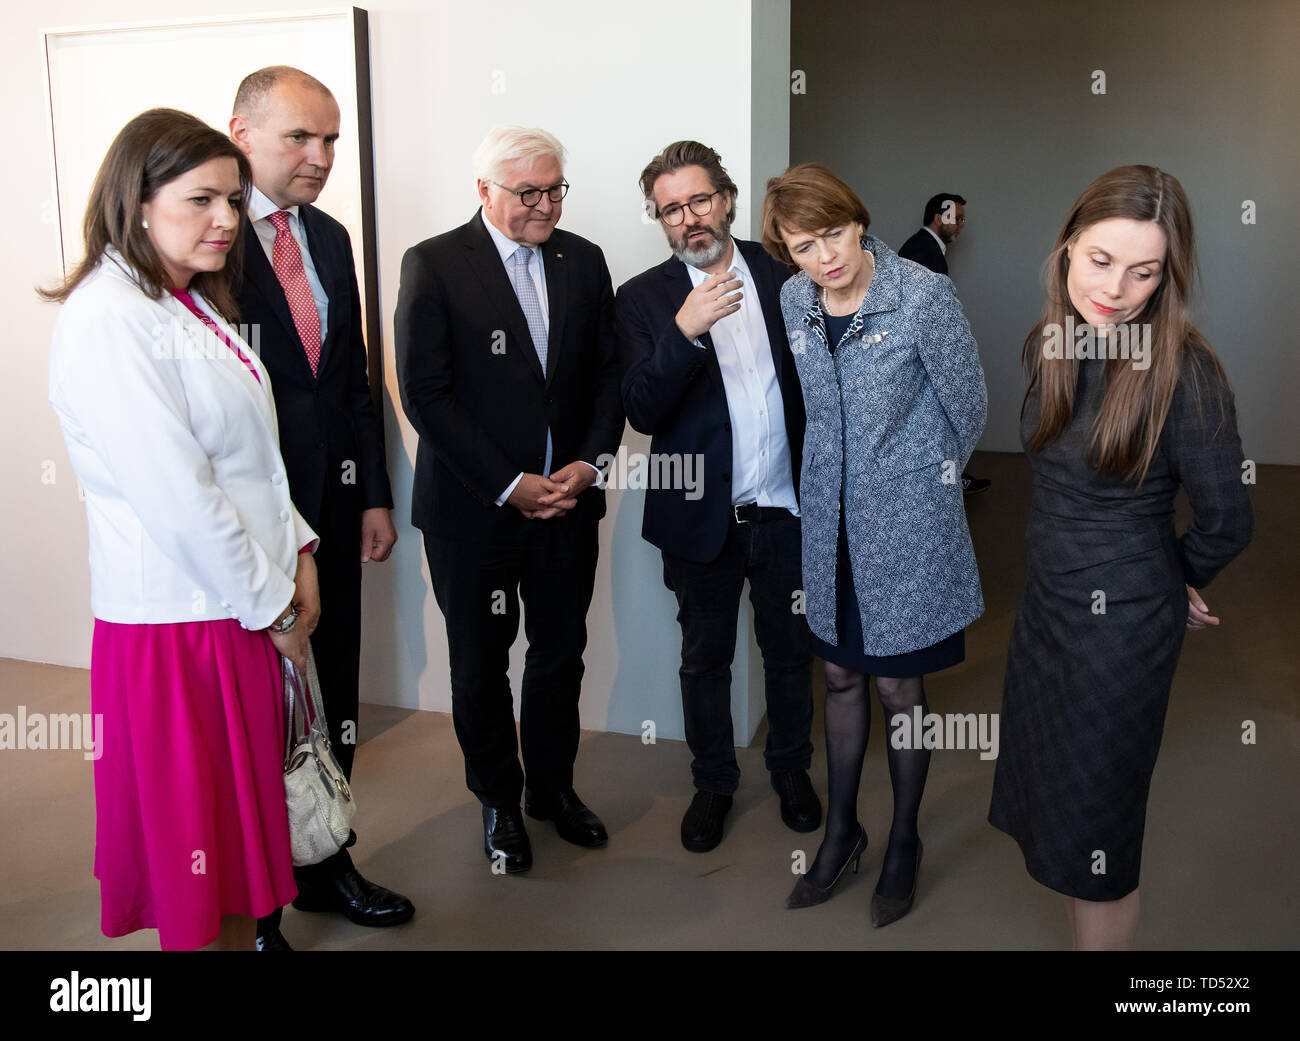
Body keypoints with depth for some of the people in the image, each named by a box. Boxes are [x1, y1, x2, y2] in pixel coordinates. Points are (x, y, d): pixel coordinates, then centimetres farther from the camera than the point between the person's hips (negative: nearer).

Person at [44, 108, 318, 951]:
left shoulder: (193, 304, 11)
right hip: (178, 620, -8)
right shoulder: (107, 320, -18)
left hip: (248, 608, 9)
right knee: (195, 827, 8)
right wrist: (271, 606, -13)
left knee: (244, 811, 19)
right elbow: (178, 495, -21)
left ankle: (245, 929, 36)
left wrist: (296, 551, 2)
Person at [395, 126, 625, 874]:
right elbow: (425, 393, -13)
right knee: (481, 665, 12)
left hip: (568, 499, 4)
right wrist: (509, 486, -16)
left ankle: (553, 786, 36)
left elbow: (609, 374, 7)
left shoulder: (584, 261, 5)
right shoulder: (433, 265, -8)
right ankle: (500, 802, 32)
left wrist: (591, 462, -8)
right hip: (474, 508, -3)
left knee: (561, 654, 15)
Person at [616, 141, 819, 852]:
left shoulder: (782, 274, 0)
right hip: (703, 517, -1)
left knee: (790, 649, 17)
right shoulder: (643, 299, -5)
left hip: (787, 507, 2)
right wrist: (685, 331, -31)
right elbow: (642, 412, -16)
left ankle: (791, 768, 39)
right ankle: (713, 782, 34)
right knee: (705, 658, 14)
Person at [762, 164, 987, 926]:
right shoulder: (794, 302, -1)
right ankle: (841, 832, 34)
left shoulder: (925, 297, -18)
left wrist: (924, 480, 7)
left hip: (906, 526, -5)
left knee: (898, 687, 7)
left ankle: (905, 844, 29)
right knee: (841, 676, 16)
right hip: (830, 521, 5)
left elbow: (968, 407, -6)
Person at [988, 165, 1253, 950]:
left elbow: (1227, 521, -12)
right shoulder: (1050, 344, -2)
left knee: (1093, 834, 7)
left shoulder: (1185, 374, -22)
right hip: (1046, 603, 7)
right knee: (1048, 797, 20)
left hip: (1123, 622, -7)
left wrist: (1177, 581, 7)